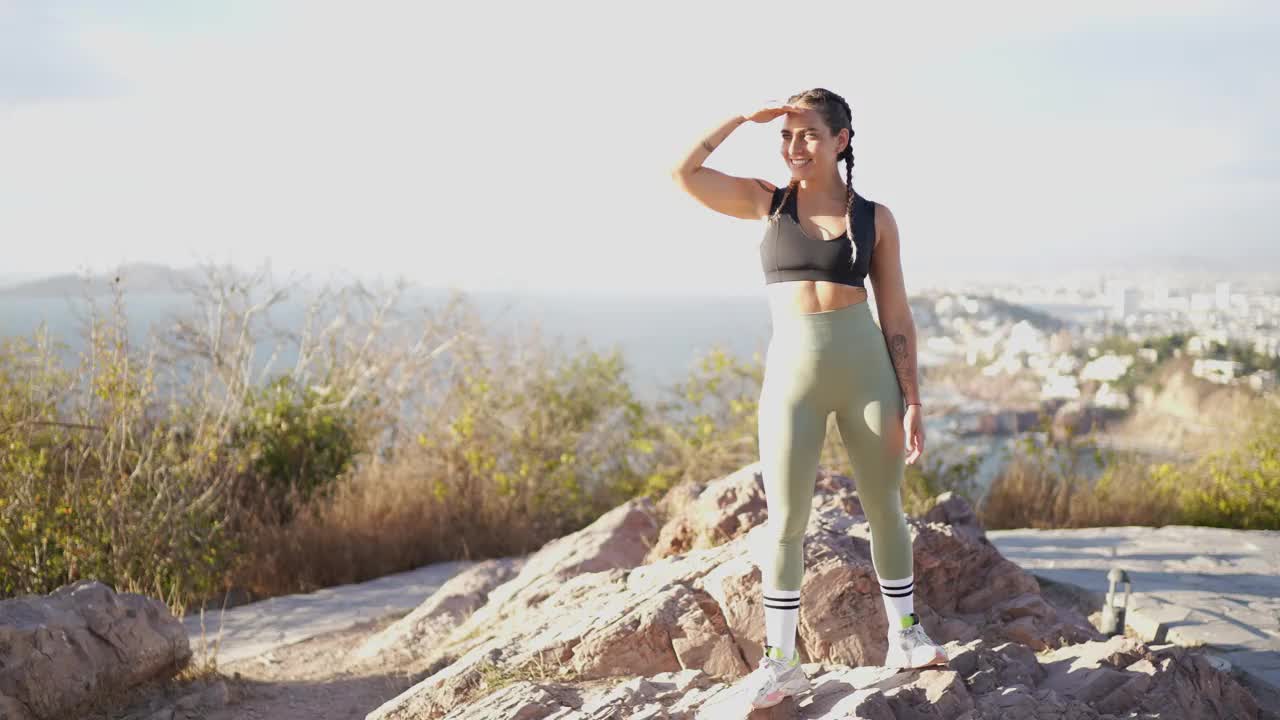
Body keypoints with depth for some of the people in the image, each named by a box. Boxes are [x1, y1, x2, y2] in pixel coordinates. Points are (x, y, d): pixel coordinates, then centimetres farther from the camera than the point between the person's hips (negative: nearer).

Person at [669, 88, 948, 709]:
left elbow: (896, 317, 4)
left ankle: (904, 637, 29)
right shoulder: (767, 202, 6)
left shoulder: (875, 218, 4)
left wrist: (911, 401, 0)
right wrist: (742, 117, -3)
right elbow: (683, 173, -3)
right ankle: (780, 662, 13)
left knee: (885, 510, 10)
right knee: (785, 521, 1)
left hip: (867, 370, 0)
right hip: (792, 375, 0)